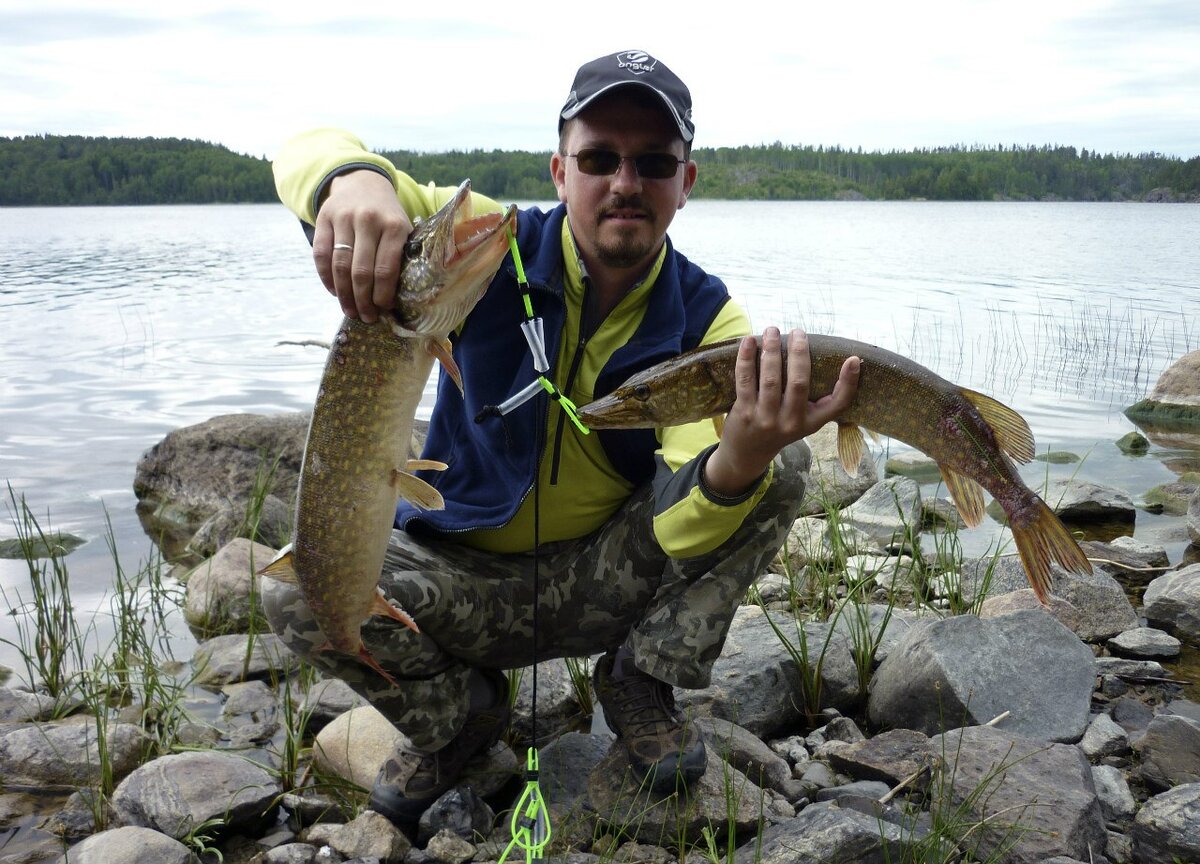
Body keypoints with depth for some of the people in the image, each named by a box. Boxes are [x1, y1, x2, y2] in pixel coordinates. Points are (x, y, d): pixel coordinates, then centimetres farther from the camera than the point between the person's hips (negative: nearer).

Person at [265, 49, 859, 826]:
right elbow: (310, 151, -19)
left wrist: (741, 458, -51)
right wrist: (352, 179, -46)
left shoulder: (707, 320, -13)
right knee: (301, 591, -28)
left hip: (609, 579, 0)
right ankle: (459, 717, 4)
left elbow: (679, 527, -25)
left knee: (783, 465, -21)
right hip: (467, 575, 0)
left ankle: (640, 684, -2)